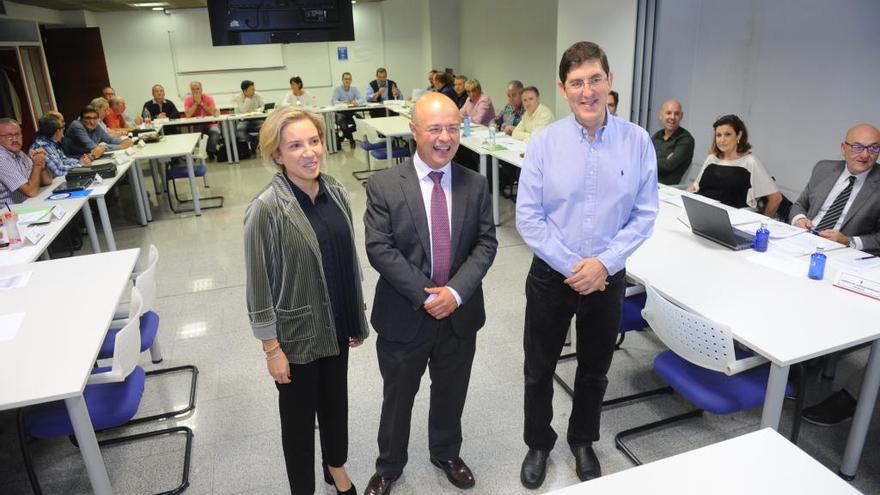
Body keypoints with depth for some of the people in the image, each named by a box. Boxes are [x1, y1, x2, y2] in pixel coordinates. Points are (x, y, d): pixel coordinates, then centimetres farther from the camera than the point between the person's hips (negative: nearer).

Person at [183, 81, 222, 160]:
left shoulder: (208, 98, -4)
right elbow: (188, 115, -17)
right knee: (197, 132, -32)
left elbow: (213, 112, -20)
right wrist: (196, 103, -16)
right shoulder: (188, 99, -2)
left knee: (215, 133, -30)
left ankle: (211, 152, -7)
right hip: (197, 125, 1)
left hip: (210, 124, 0)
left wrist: (201, 103, -19)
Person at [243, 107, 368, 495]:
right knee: (299, 414, 15)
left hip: (336, 327, 5)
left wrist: (357, 318, 11)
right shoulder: (266, 209, -21)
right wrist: (272, 348, -12)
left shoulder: (336, 192, -4)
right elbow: (259, 285, -15)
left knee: (336, 400, 24)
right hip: (297, 333, -5)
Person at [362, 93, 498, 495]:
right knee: (398, 397, 17)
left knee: (451, 394, 22)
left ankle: (446, 454, 50)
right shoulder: (383, 185, -10)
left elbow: (486, 243, -4)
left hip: (460, 314, 3)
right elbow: (379, 248, -15)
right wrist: (425, 296, -20)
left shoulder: (476, 185, -1)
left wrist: (456, 291, -18)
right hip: (404, 315, -2)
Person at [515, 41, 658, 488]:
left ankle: (582, 441, 46)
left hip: (608, 278, 1)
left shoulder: (637, 141, -8)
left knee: (594, 370, 20)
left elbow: (644, 214, -5)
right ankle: (538, 444, 40)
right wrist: (572, 267, -15)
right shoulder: (544, 142, -11)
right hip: (551, 276, -1)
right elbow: (527, 218, -12)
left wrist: (604, 262, -16)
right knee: (539, 370, 14)